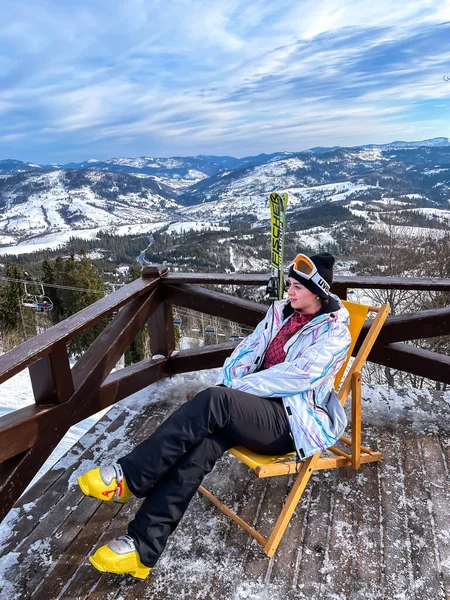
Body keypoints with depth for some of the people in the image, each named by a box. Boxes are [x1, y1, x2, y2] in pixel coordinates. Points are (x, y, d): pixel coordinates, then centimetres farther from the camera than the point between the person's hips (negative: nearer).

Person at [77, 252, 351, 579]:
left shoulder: (335, 333, -5)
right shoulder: (281, 311, 15)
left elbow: (296, 376, -16)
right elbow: (249, 349, 10)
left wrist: (239, 387, -16)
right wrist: (228, 383, -8)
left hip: (290, 420, -5)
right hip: (257, 405, 6)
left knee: (214, 402, -32)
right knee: (204, 441, -26)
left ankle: (128, 478, -22)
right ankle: (142, 546, -23)